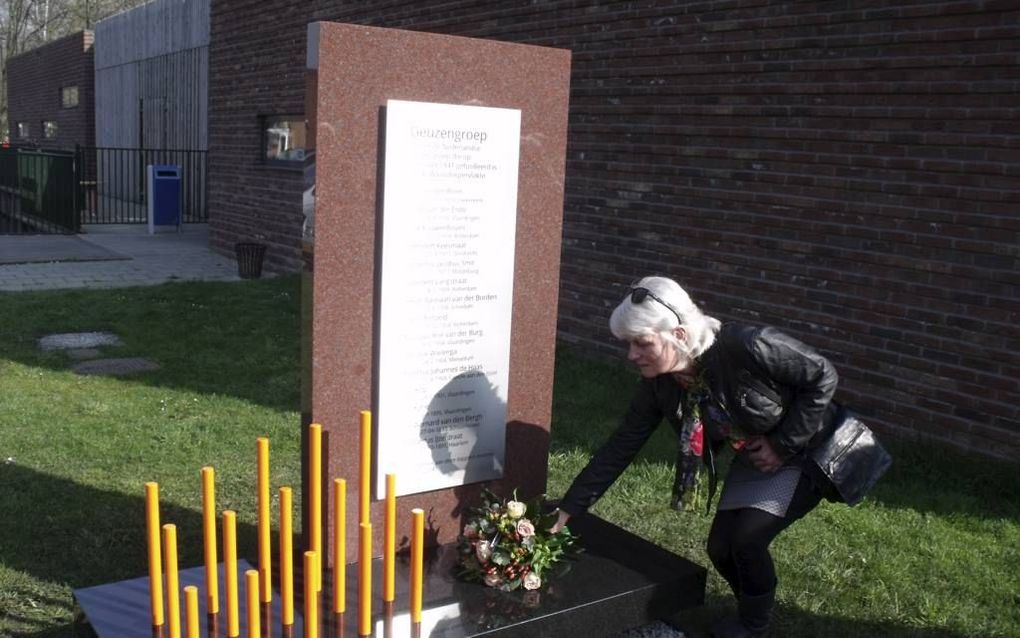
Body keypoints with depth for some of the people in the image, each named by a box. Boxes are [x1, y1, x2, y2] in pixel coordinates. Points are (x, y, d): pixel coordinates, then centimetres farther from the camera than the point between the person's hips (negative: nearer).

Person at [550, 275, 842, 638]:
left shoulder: (746, 348, -36)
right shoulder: (659, 385, -16)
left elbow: (823, 376, -24)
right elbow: (620, 448, -10)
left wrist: (783, 444, -23)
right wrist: (566, 511, -12)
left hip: (809, 453, -6)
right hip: (753, 460, 6)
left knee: (748, 538, -17)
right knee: (721, 547, 1)